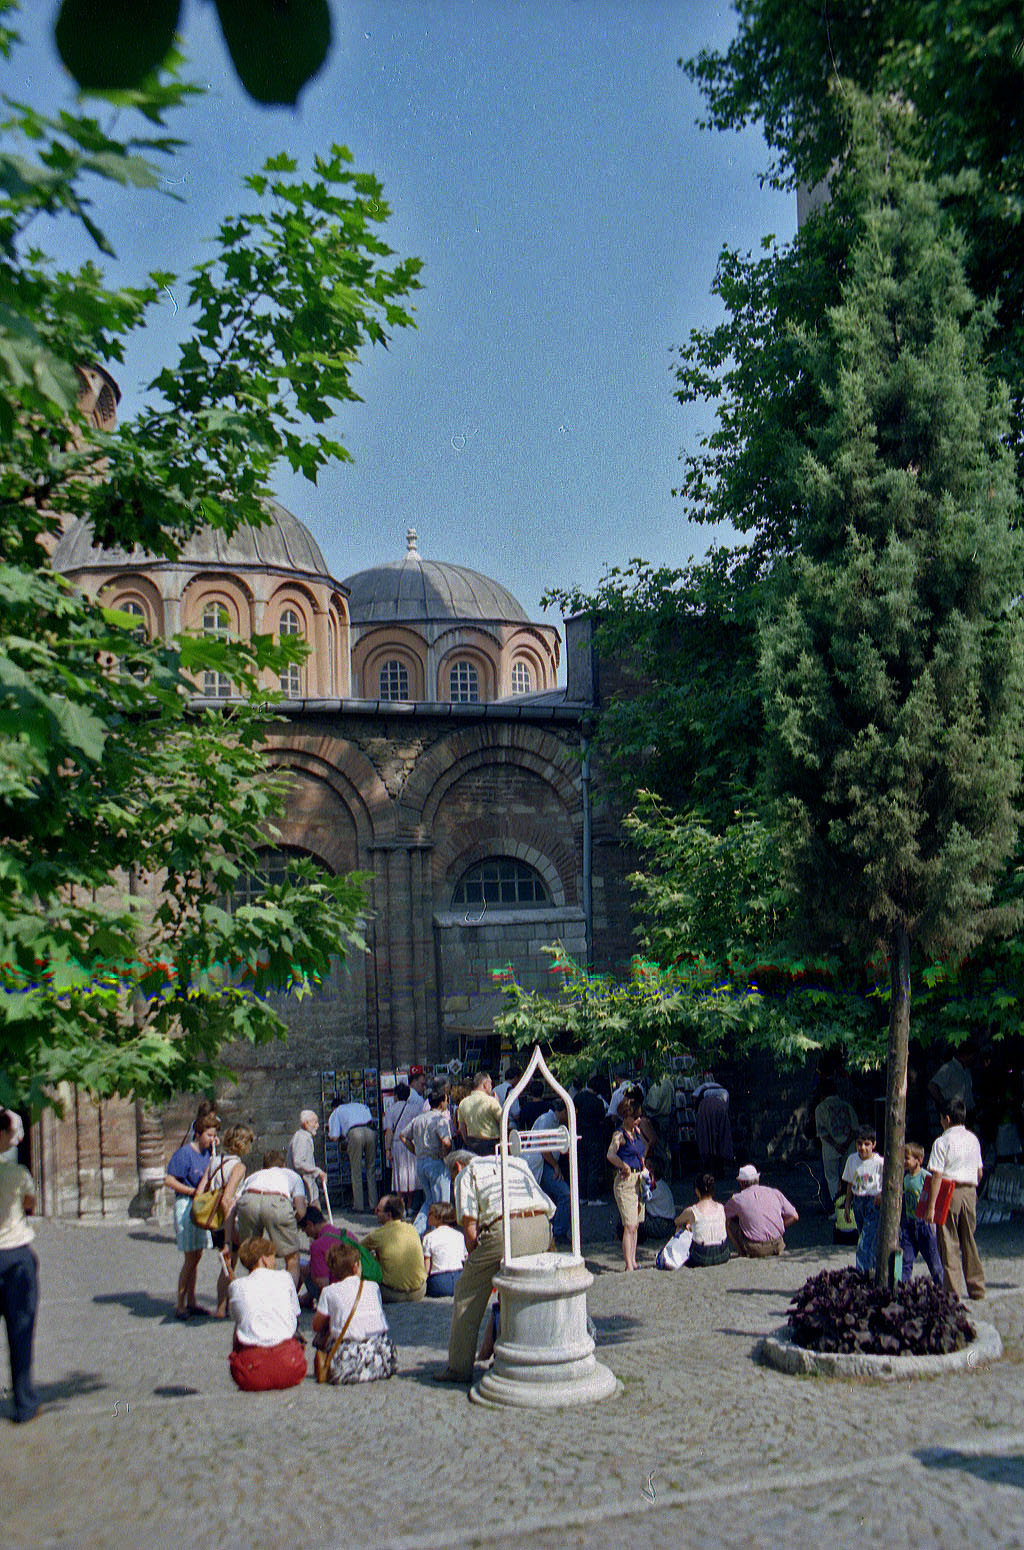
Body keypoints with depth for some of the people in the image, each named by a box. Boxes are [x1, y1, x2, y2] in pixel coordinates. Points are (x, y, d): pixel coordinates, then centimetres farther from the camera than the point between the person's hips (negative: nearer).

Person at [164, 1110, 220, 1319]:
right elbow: (169, 1180, -16)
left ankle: (191, 1303, 21)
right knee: (191, 1258, -6)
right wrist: (194, 1192, -17)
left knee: (196, 1257, 12)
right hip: (186, 1206, -8)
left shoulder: (207, 1151, 8)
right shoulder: (185, 1153, -13)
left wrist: (216, 1149, 3)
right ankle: (180, 1305, 2)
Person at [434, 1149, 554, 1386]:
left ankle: (460, 1368, 17)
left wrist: (474, 1261, 16)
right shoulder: (515, 1162, 34)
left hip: (504, 1230, -5)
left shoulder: (466, 1174, 18)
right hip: (542, 1226, 5)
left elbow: (470, 1227, 5)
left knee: (468, 1294, 12)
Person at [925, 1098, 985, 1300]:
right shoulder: (973, 1139, 9)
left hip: (949, 1193, -6)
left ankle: (954, 1291, 0)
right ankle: (977, 1289, 17)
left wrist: (931, 1206, -14)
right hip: (970, 1192, 6)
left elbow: (937, 1176, -14)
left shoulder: (943, 1142, -10)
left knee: (949, 1244, 0)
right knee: (969, 1241, 14)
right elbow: (979, 1172, 13)